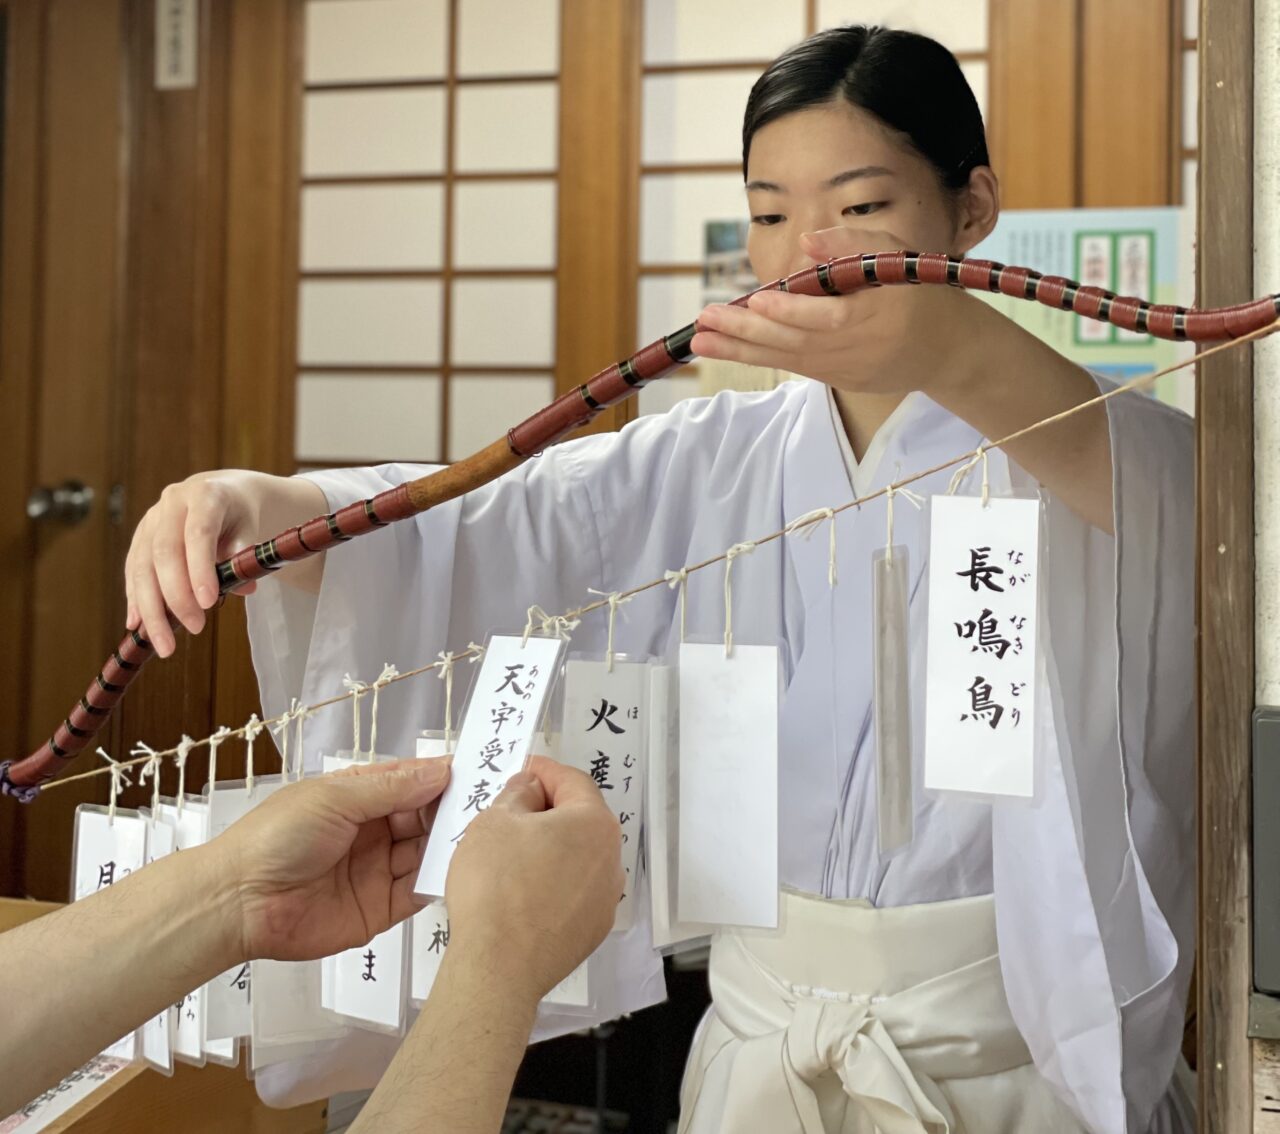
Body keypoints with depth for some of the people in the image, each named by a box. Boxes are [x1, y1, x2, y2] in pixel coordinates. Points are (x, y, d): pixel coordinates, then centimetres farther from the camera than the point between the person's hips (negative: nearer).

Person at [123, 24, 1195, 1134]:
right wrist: (258, 501, -31)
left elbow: (1145, 477, -33)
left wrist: (956, 350, -53)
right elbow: (479, 529, -11)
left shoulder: (1049, 451, -10)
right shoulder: (715, 465, 1)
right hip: (759, 1035, 3)